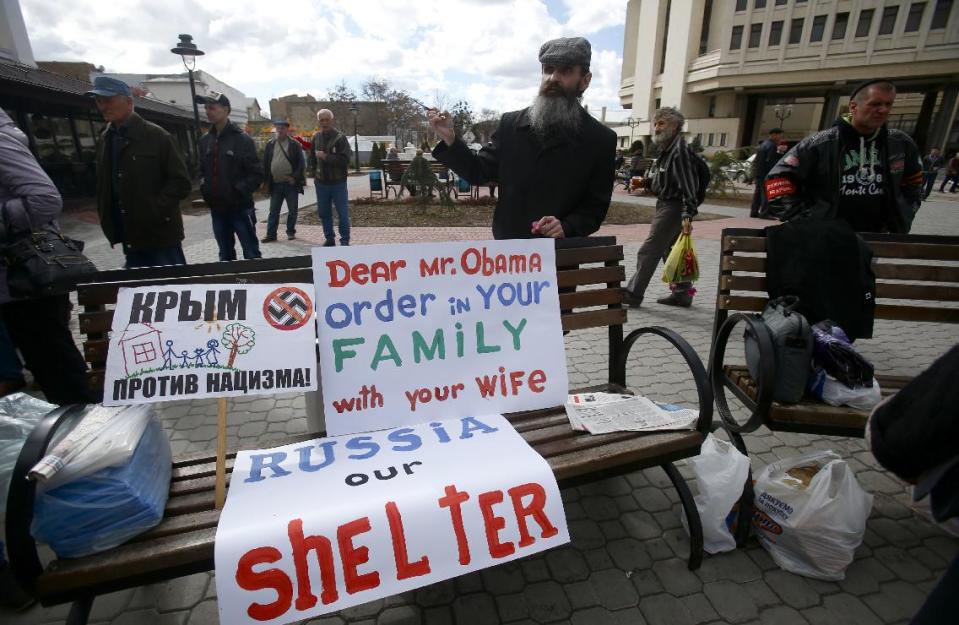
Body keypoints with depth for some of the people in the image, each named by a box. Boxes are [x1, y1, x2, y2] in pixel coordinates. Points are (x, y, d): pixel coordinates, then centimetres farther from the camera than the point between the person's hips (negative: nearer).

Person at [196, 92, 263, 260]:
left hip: (240, 208, -6)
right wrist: (204, 187, 2)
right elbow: (201, 170, 20)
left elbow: (257, 174, -9)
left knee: (251, 255, 1)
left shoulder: (242, 139, -6)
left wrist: (239, 191, -16)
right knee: (225, 255, 16)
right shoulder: (205, 140, 11)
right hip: (217, 209, 6)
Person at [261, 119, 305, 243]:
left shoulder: (294, 145, 0)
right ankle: (271, 234, 8)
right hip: (275, 184, 2)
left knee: (292, 210, 7)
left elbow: (301, 163, -4)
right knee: (273, 211, 4)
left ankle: (291, 232, 21)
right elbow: (265, 163, 9)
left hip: (291, 183, -2)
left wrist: (295, 177, -14)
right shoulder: (270, 144, 9)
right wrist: (266, 180, 3)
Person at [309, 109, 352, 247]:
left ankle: (345, 241, 8)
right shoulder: (316, 137, 9)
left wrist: (326, 157, -18)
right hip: (321, 182, 5)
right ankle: (329, 239, 23)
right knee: (323, 213, 11)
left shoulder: (340, 137, -7)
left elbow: (345, 160, -16)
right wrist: (314, 173, 13)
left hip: (338, 182, -5)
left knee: (342, 213, -1)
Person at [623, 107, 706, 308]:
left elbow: (687, 185, -24)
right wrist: (645, 182, 9)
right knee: (671, 251, 15)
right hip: (666, 204, 10)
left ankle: (633, 293, -1)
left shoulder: (680, 150, -16)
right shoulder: (667, 148, 13)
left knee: (648, 251, -7)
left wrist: (687, 214, -30)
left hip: (673, 207, -10)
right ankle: (682, 293, 24)